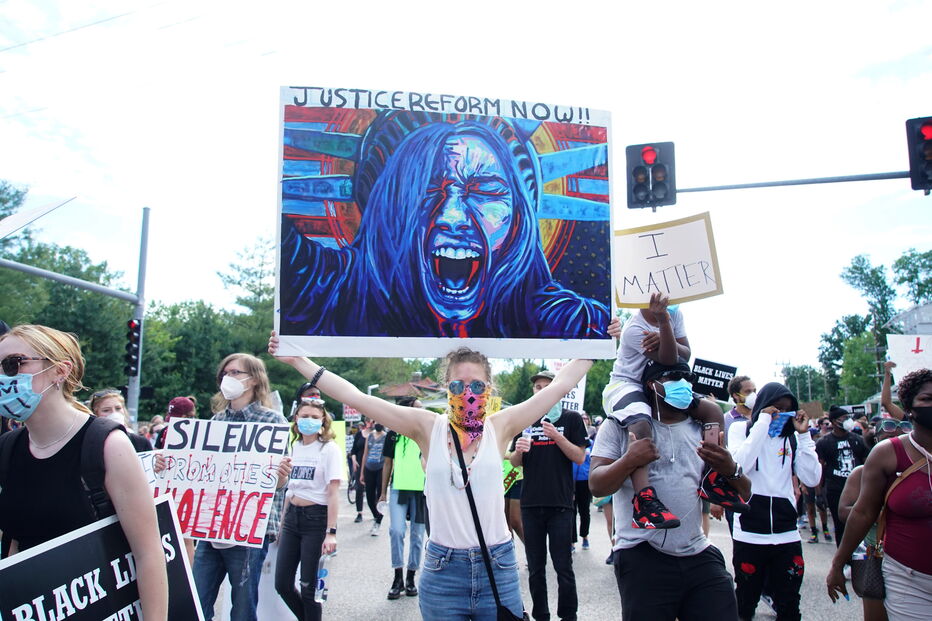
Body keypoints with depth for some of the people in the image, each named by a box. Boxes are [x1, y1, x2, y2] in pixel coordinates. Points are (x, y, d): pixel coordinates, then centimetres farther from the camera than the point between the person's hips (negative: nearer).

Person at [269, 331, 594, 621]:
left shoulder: (500, 427, -2)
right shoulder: (428, 428, -3)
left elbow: (559, 384, 0)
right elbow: (356, 397, -5)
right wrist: (297, 360, -5)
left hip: (498, 567, 1)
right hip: (442, 571, 0)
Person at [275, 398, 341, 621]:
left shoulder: (329, 448, -8)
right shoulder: (294, 447, 9)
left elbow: (333, 493, -13)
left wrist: (331, 532, -19)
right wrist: (282, 524, 16)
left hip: (316, 518, -6)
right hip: (292, 516, 6)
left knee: (309, 586, 0)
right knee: (282, 584, 9)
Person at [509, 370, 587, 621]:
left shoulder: (571, 419, 2)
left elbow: (580, 458, -3)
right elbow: (515, 462, 13)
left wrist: (556, 436, -17)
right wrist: (518, 450, -10)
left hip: (560, 503, -3)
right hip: (531, 503, 3)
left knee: (563, 565, 0)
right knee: (535, 567, 9)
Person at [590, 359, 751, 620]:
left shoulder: (703, 428, 11)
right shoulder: (621, 425, 2)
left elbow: (743, 494, 9)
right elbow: (596, 485, -6)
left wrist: (730, 470, -14)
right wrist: (628, 461, -25)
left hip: (700, 556, 4)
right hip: (642, 558, -3)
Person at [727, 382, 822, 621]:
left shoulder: (792, 437, 8)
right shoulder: (740, 428, 0)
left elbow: (812, 479, -2)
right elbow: (739, 465, -19)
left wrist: (804, 434, -5)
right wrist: (763, 423, -16)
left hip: (787, 534, 3)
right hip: (749, 533, -3)